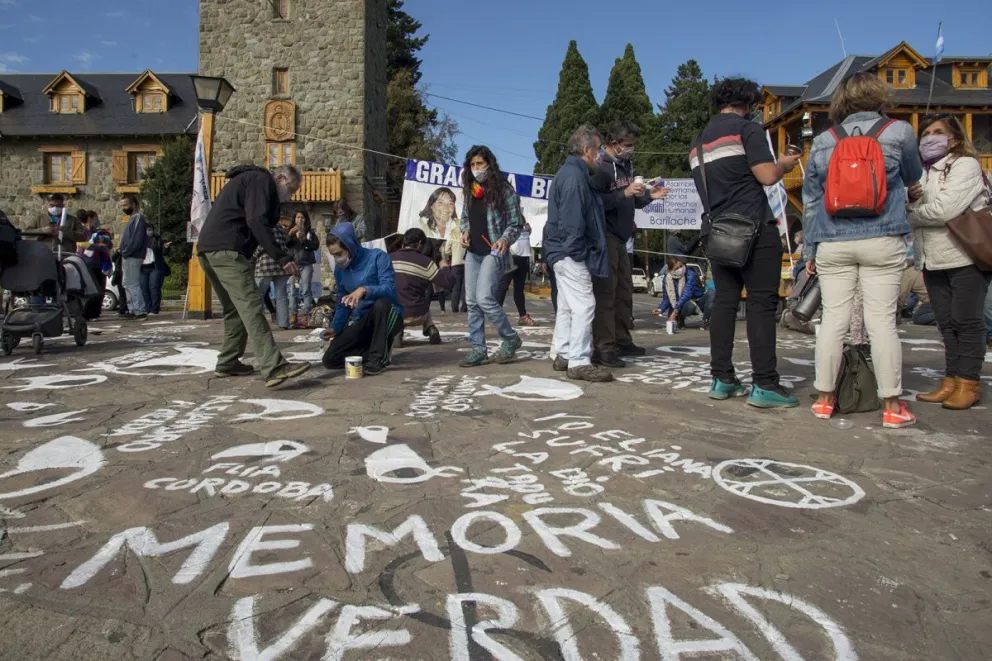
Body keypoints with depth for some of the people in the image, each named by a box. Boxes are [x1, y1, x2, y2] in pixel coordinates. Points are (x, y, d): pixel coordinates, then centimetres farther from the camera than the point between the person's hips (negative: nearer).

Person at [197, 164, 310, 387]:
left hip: (208, 248, 10)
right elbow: (257, 222, -15)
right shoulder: (262, 180, 0)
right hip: (226, 249, -10)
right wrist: (282, 257, -19)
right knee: (251, 306, -18)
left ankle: (228, 363, 22)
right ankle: (274, 367, -25)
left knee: (235, 308, 18)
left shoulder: (248, 180, 31)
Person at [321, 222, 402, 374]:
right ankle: (379, 347, 9)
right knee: (330, 359, -7)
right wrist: (335, 328, 4)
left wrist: (365, 290, -43)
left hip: (388, 316, -5)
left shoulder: (377, 257, -15)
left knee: (381, 302, -42)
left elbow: (390, 289, -27)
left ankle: (379, 357, -24)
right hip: (361, 321, 6)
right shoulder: (340, 269, 4)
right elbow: (342, 302, 15)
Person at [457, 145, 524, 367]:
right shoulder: (469, 190, 12)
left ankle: (510, 339, 3)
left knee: (484, 298, -18)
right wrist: (465, 232, 2)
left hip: (493, 252, -7)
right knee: (472, 302, 5)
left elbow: (516, 222, -5)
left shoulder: (504, 189, -8)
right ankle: (478, 349, 13)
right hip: (473, 252, 7)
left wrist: (505, 239, -23)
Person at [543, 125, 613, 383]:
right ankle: (579, 362, -9)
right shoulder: (574, 175, -15)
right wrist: (578, 251, -19)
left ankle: (563, 355, 20)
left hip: (564, 252, 11)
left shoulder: (572, 173, 19)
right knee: (584, 305, -11)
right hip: (570, 252, -11)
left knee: (567, 306, 14)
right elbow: (572, 218, -21)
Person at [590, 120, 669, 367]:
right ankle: (603, 348, -9)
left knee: (624, 291, 13)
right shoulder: (600, 166, -11)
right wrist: (625, 193, -23)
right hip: (604, 237, -9)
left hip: (620, 237, 9)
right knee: (605, 293, -10)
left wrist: (649, 196, 7)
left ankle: (622, 341, 22)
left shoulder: (626, 166, 16)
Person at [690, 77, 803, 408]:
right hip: (753, 228, -7)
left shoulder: (700, 141, 18)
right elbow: (767, 176, -13)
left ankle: (722, 379, 8)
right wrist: (785, 163, 7)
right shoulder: (747, 129, -5)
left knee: (724, 302, 7)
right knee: (762, 303, -6)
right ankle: (765, 386, -7)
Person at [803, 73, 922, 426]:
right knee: (882, 321, -1)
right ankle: (892, 406, 5)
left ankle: (824, 399, 10)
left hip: (832, 244, 2)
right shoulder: (898, 131, 4)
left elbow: (810, 200, 10)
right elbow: (912, 177, 21)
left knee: (833, 319, 5)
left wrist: (810, 250, 15)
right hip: (881, 241, -2)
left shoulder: (822, 142, 9)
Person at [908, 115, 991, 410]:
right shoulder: (919, 173, 16)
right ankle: (951, 381, 15)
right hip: (933, 260, 7)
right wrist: (908, 199, -9)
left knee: (967, 321, -2)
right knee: (946, 323, 9)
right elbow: (910, 212, 11)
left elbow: (945, 209, -20)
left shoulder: (965, 165, -7)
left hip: (966, 256, -7)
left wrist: (913, 214, -4)